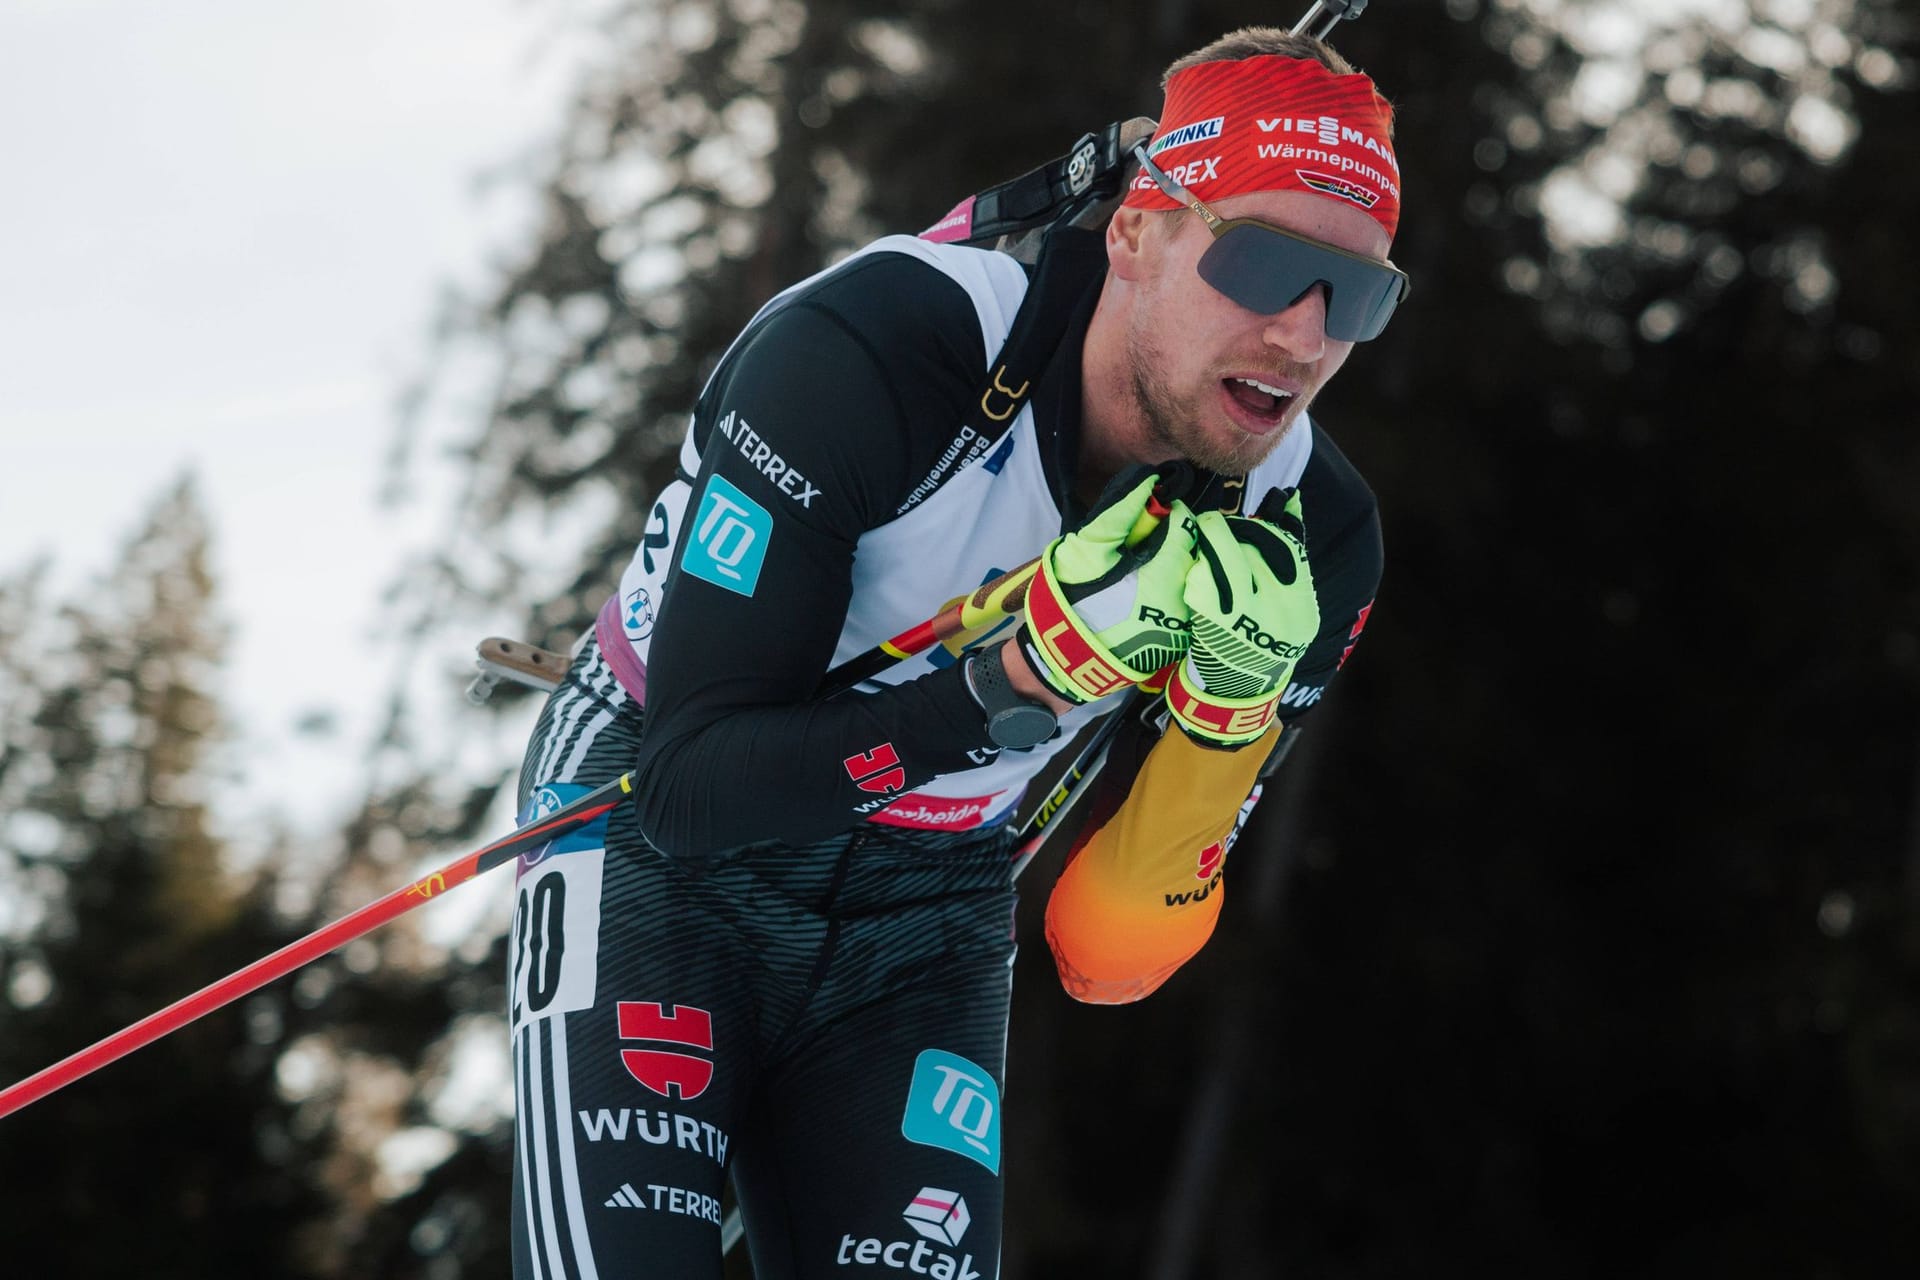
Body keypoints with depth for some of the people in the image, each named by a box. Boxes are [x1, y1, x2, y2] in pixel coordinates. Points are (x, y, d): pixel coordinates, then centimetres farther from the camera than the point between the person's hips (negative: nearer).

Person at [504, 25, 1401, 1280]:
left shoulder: (1308, 539, -12)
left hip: (924, 927, 4)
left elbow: (1108, 960, -10)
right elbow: (692, 784, -26)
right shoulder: (867, 352, -25)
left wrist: (1229, 708, -27)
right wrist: (1027, 679, -36)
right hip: (661, 850, -4)